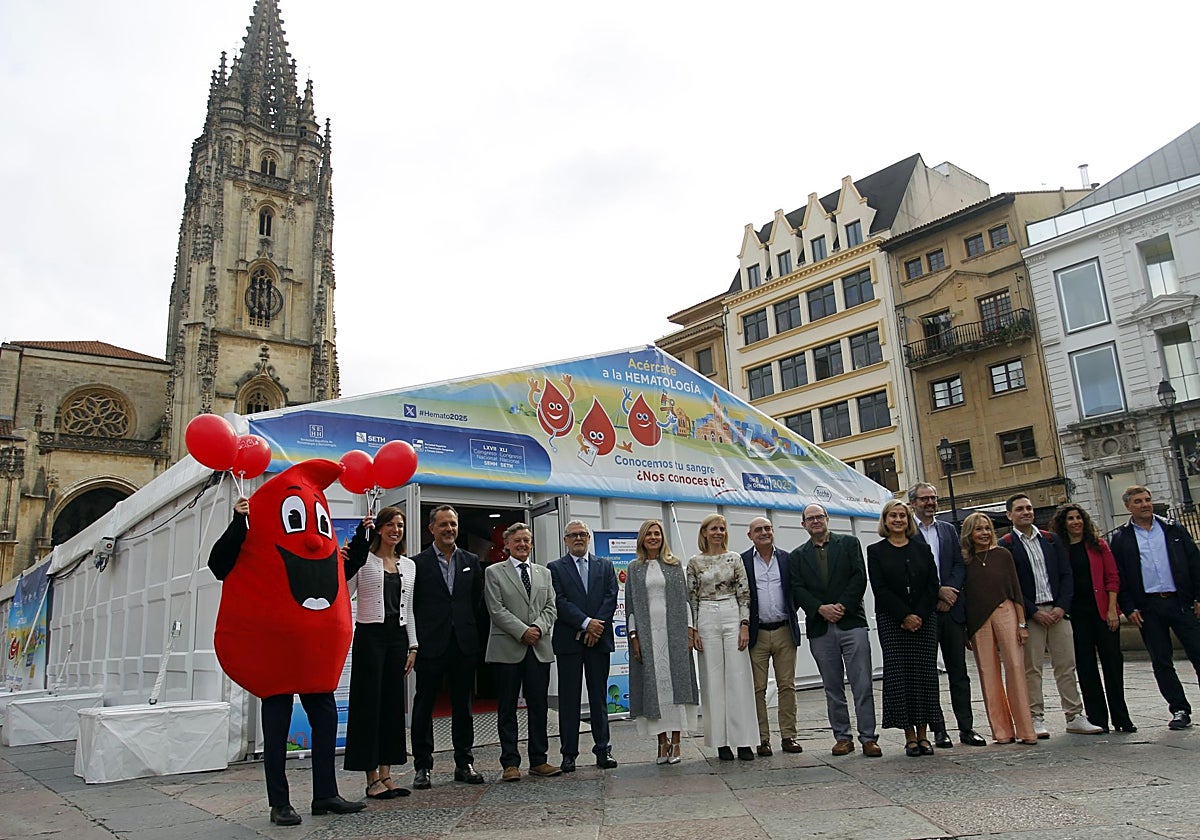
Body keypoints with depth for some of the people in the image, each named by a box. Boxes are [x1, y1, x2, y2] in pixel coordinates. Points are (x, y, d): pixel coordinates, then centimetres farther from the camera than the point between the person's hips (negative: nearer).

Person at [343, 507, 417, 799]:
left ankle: (386, 775, 15)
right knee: (369, 702, -2)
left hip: (398, 637, 5)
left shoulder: (409, 565, 13)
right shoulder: (364, 560, -2)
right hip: (370, 635, -5)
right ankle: (372, 778, 6)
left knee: (393, 703, 7)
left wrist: (412, 646, 10)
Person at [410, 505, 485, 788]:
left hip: (464, 645, 3)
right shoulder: (418, 563, -2)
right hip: (431, 646, -3)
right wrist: (415, 641, -4)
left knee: (463, 707, 11)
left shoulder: (471, 562, 9)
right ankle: (422, 767, 15)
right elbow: (411, 605, -3)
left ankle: (464, 763, 21)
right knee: (424, 707, 5)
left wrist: (469, 628, 8)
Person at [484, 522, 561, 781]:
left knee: (539, 706, 7)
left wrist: (538, 628, -10)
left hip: (540, 648, 4)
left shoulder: (544, 573, 16)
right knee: (507, 709, 2)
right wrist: (522, 631, -14)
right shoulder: (494, 573, 3)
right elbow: (496, 609, -6)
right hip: (507, 649, -3)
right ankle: (510, 763, 9)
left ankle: (538, 761, 15)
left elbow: (550, 607, 9)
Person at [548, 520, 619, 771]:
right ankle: (569, 753, 8)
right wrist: (586, 623, -15)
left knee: (599, 696, 7)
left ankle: (603, 749, 14)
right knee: (568, 698, 2)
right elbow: (560, 601, -7)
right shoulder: (555, 568, 5)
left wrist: (597, 626, -10)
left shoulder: (605, 566, 13)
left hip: (599, 639, 2)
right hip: (568, 640, -2)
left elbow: (611, 598, 3)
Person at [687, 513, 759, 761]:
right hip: (706, 620, 0)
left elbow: (744, 594, 3)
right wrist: (693, 630, -2)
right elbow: (691, 598, 5)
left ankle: (743, 741, 5)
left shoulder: (734, 559, 5)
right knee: (713, 679, 2)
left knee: (738, 678, -1)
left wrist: (745, 625, -5)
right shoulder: (694, 563, 5)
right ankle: (721, 741, 10)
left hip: (733, 617, 0)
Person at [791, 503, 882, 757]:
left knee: (862, 685, -3)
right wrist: (820, 609, -13)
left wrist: (842, 606, -12)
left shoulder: (849, 543, 8)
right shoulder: (797, 556, 12)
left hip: (851, 622, -2)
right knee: (833, 688, 8)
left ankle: (868, 738, 4)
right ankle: (842, 737, 17)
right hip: (820, 628, 2)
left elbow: (859, 577, -2)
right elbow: (798, 589, 3)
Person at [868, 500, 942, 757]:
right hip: (892, 622, -2)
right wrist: (904, 616, -12)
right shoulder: (875, 551, 4)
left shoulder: (922, 550, 11)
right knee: (899, 675, -3)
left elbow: (932, 586, 5)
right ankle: (910, 735, 3)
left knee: (924, 674, 2)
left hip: (924, 620, 2)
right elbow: (880, 589, -4)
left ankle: (923, 734, 10)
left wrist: (919, 615, -8)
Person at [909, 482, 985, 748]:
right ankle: (938, 730, 9)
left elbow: (959, 565, 8)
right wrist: (938, 591, -13)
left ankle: (966, 728, 14)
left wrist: (948, 593, -7)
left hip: (951, 609, 4)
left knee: (959, 670, 8)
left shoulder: (949, 530, 15)